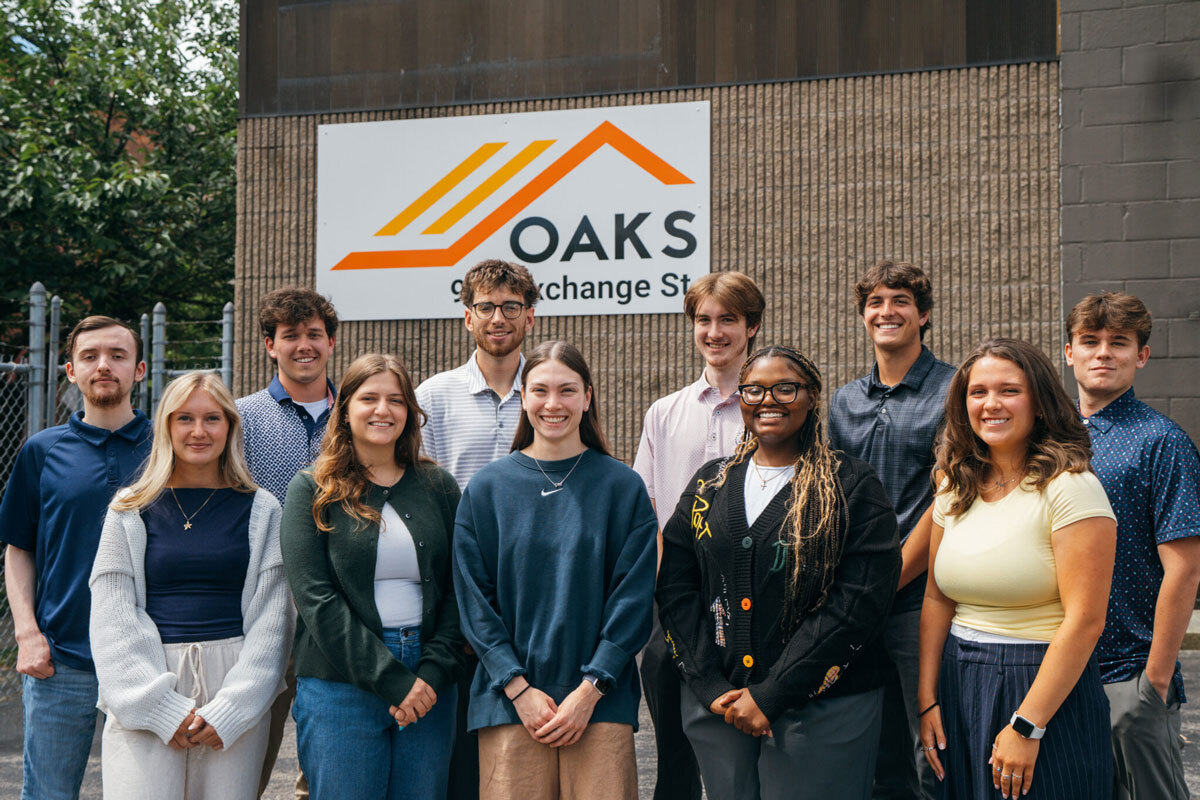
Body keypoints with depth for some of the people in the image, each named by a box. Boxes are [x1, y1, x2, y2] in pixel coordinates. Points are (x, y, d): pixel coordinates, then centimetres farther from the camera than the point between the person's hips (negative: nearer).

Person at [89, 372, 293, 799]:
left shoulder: (260, 510, 8)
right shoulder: (130, 511, 8)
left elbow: (272, 619, 3)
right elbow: (113, 620, 2)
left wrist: (229, 710, -8)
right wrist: (163, 708, -9)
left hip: (236, 699, 0)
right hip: (143, 696, 0)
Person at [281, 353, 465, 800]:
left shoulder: (438, 487, 10)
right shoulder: (312, 491, 2)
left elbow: (457, 591, 7)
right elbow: (317, 600, -7)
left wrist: (432, 672, -8)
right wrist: (392, 680, -13)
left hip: (430, 687, 3)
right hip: (340, 687, -2)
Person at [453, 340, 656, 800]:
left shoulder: (623, 487, 3)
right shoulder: (486, 488, 5)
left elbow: (633, 598, 0)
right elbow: (474, 600, 3)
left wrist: (589, 691, -8)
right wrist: (519, 689, -7)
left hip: (600, 699, 0)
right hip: (509, 699, 0)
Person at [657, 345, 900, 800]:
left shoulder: (853, 488, -3)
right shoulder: (710, 485, 9)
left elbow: (860, 602, -12)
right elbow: (675, 587, 5)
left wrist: (772, 694, -15)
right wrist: (709, 685, -7)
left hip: (822, 709, -3)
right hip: (715, 709, 3)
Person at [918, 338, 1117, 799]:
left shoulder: (1070, 488, -13)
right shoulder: (955, 488, 7)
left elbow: (1085, 620, -18)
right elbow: (937, 597, 10)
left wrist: (1026, 727, -19)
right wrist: (928, 700, 2)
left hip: (1045, 692, -6)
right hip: (959, 686, 6)